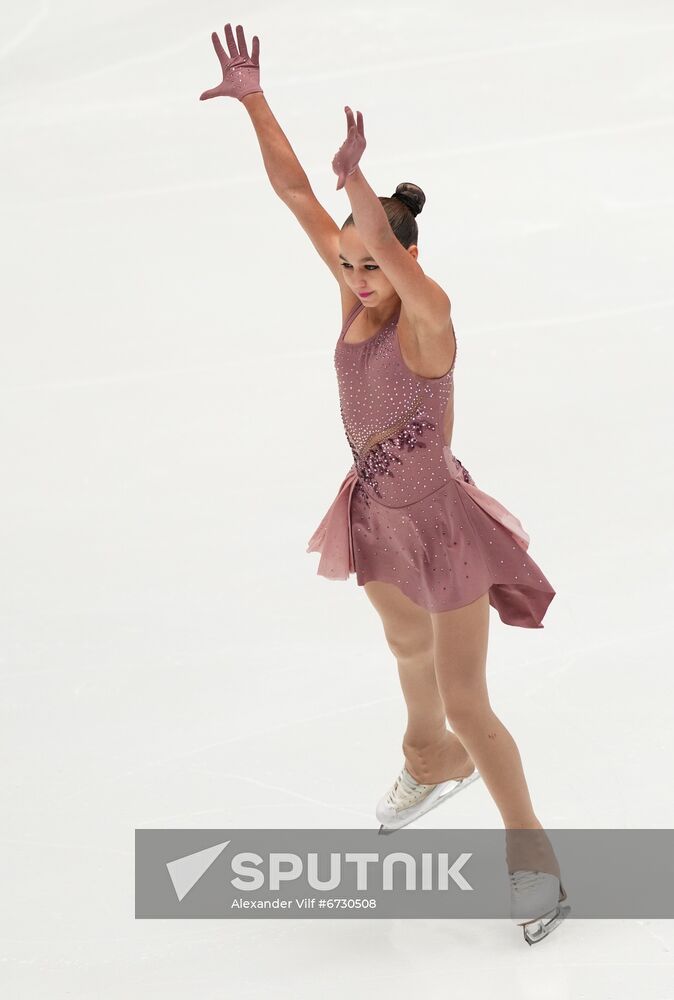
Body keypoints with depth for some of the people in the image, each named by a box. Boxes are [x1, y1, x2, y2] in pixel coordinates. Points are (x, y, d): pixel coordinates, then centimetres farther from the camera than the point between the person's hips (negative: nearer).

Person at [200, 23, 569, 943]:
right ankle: (434, 762, 61)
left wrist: (357, 178, -69)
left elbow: (394, 248, -52)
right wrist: (251, 98, -19)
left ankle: (529, 849, 23)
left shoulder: (428, 309, -29)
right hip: (379, 513, 7)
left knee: (467, 704, 1)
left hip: (441, 523, -7)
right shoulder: (361, 286, -12)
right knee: (408, 643, 32)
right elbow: (292, 191, -12)